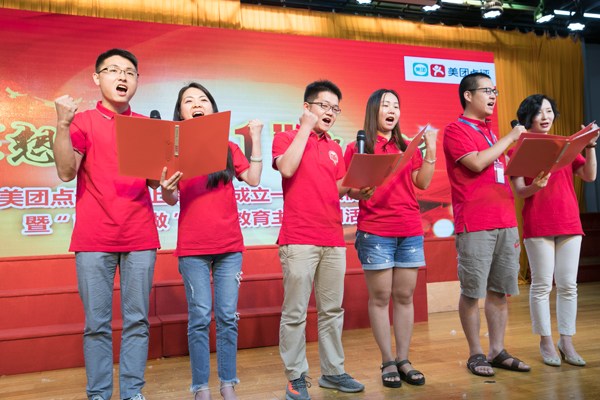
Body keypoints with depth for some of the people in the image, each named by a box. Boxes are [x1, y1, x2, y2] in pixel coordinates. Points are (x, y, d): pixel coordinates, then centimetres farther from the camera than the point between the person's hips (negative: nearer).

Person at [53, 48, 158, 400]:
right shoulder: (83, 121, 6)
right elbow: (66, 172, -7)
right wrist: (62, 124, -17)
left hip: (140, 237, 2)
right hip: (94, 238, -2)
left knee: (137, 320, 3)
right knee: (97, 323, 1)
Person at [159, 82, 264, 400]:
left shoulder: (229, 148, 13)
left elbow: (253, 180, 1)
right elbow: (171, 200, 1)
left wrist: (255, 139, 3)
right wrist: (165, 189, -22)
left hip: (230, 245, 2)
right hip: (192, 248, -2)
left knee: (228, 317, 3)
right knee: (200, 317, -2)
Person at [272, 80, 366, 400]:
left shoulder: (335, 149, 19)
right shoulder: (285, 138, 4)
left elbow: (338, 189, 17)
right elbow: (287, 168, -16)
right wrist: (305, 128, -8)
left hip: (333, 239, 6)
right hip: (299, 239, -5)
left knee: (332, 310, 10)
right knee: (295, 312, -3)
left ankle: (332, 371, 21)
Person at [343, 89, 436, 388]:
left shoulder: (407, 147, 16)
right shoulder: (357, 148, 3)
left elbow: (423, 183, 7)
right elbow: (349, 190, 1)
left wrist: (430, 149, 0)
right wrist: (359, 191, -20)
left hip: (410, 231, 4)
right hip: (374, 232, -4)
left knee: (405, 296, 6)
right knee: (380, 297, 0)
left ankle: (403, 360, 16)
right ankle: (387, 363, 10)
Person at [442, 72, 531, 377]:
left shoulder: (490, 132, 20)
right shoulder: (456, 129, -3)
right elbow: (477, 163, -17)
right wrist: (510, 137, -7)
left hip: (505, 221, 8)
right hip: (474, 225, -7)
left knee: (500, 289, 9)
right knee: (472, 291, -1)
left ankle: (498, 351, 19)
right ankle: (476, 353, 11)